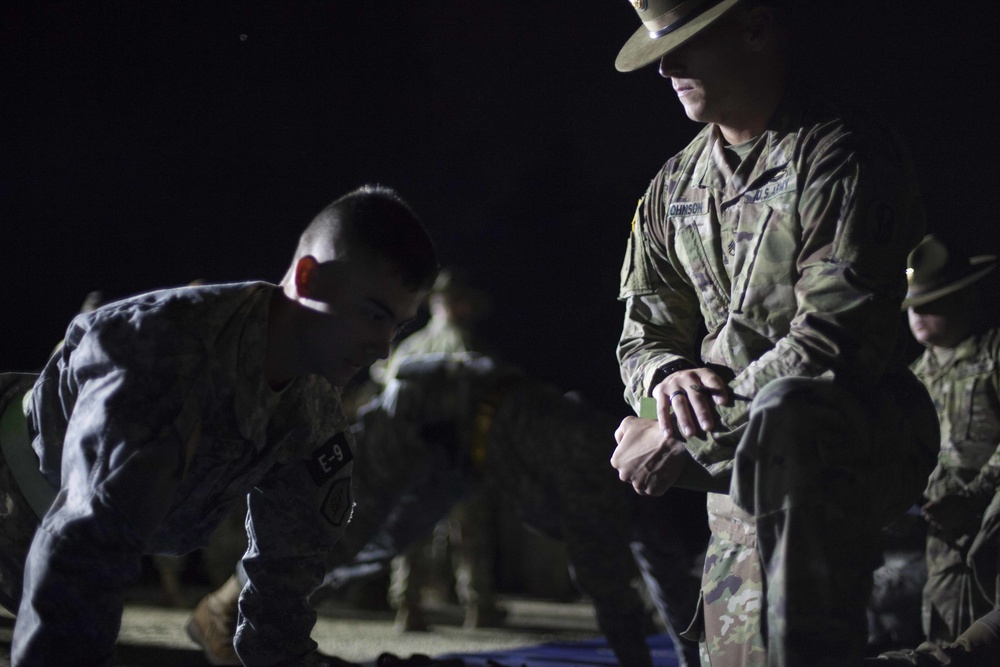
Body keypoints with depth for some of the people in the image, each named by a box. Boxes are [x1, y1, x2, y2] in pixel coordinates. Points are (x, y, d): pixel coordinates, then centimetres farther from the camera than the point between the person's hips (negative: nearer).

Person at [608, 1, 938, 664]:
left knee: (782, 414, -39)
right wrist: (669, 374, -12)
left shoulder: (848, 156, -11)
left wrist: (682, 442, -18)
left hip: (856, 451, -7)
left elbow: (834, 348, -20)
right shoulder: (676, 187, 12)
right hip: (744, 484, 7)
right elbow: (644, 334, 15)